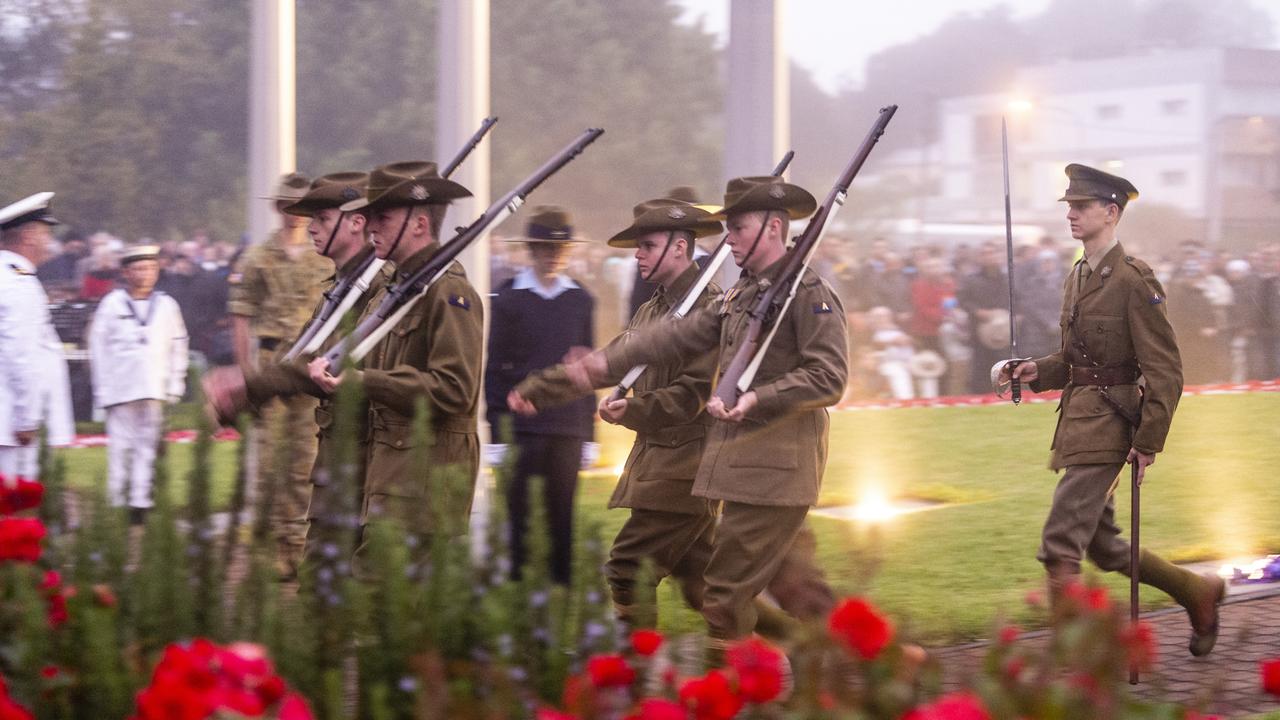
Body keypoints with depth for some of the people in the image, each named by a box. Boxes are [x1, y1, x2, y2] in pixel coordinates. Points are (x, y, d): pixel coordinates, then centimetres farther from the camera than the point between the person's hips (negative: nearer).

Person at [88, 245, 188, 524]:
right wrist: (102, 388, 0)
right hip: (120, 390, -2)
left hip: (154, 389, 2)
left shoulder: (166, 305, 9)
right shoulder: (112, 304, 2)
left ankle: (140, 502, 3)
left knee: (147, 446, 2)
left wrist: (175, 385, 8)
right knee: (120, 445, -4)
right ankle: (116, 502, 0)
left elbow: (178, 346, 14)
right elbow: (98, 347, 4)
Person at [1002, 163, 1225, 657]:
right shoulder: (1078, 278, 12)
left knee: (1059, 546, -11)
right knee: (1103, 546, 16)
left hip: (1107, 427, -9)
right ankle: (1199, 593, 33)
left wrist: (1148, 442, -16)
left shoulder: (1134, 281, -13)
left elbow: (1165, 370, -14)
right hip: (1078, 424, 9)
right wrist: (1037, 372, 4)